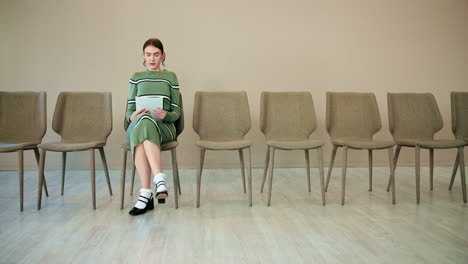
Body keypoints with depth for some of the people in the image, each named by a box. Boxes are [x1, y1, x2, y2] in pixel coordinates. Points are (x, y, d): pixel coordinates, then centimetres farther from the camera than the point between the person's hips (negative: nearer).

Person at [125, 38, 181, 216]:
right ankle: (159, 180, -43)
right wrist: (132, 116, -11)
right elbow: (129, 112, 14)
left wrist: (166, 115, -13)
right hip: (137, 126, 1)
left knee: (145, 122, -39)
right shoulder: (136, 77, 20)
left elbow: (176, 112, 10)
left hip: (164, 127, -1)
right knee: (142, 121, -38)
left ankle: (146, 194, -44)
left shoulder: (170, 77, 16)